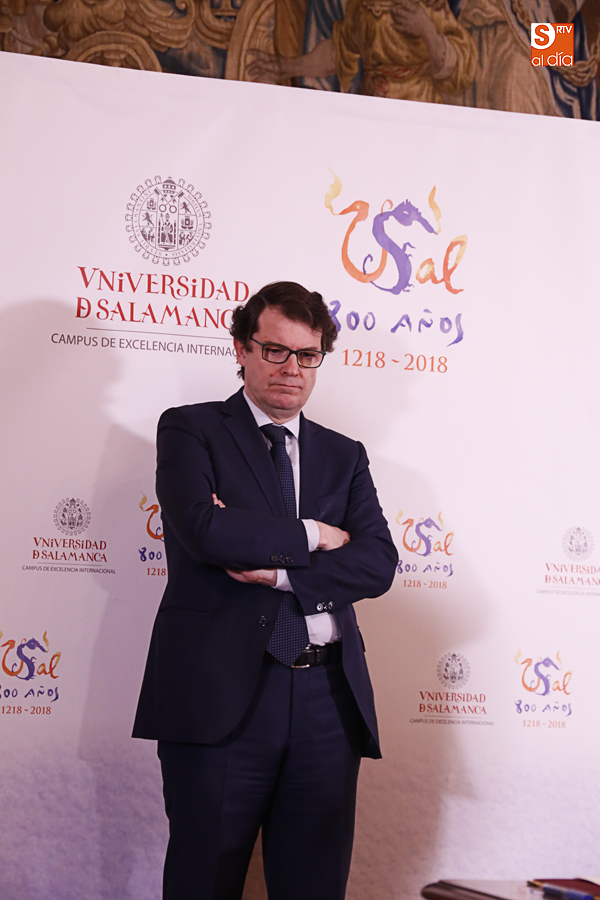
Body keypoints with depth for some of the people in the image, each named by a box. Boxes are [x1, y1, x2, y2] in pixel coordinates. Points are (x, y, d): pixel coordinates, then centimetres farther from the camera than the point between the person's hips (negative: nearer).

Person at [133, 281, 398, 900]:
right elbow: (203, 528, -14)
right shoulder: (189, 430, 6)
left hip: (328, 698, 4)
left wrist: (279, 571, -11)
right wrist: (310, 536, -4)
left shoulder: (344, 455, 17)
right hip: (222, 693, -3)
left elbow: (379, 563, 2)